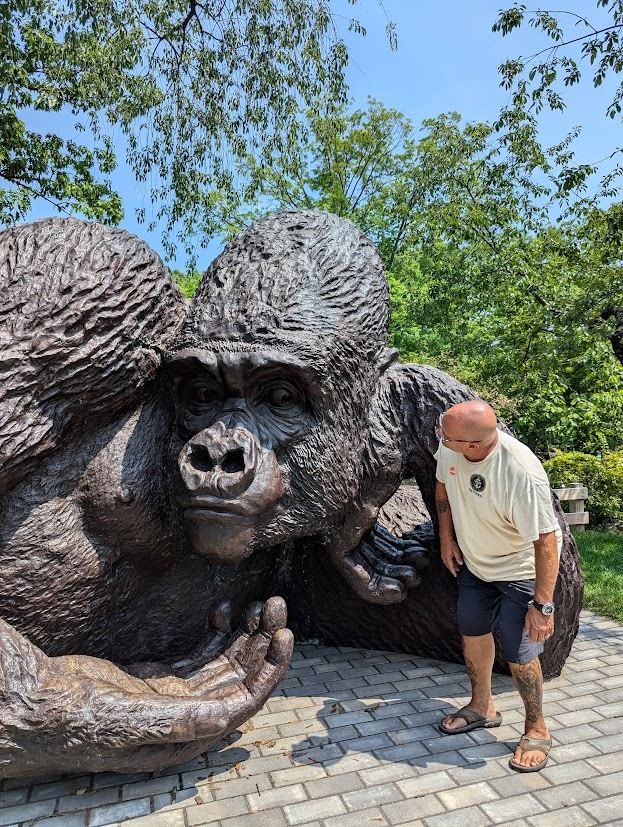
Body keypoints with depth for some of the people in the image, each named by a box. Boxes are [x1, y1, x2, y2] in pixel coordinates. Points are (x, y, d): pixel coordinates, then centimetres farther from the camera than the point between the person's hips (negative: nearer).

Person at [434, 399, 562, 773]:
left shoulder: (523, 474, -39)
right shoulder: (450, 447, -22)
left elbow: (546, 540, -31)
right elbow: (443, 485, 1)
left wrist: (543, 605, -26)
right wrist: (447, 538, 1)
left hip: (519, 569, -6)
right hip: (473, 560, 7)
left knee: (519, 652, 0)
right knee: (473, 632, 18)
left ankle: (537, 730, 29)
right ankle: (482, 707, 42)